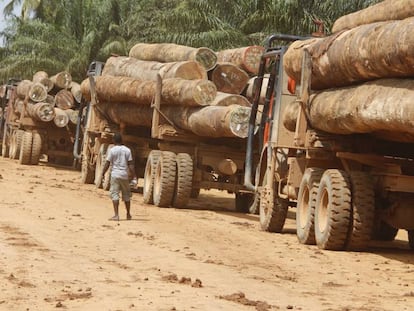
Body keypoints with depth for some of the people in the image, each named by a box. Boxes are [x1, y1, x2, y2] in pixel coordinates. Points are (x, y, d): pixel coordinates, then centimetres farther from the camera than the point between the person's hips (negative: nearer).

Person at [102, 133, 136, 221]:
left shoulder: (112, 150, -4)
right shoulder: (127, 150, 3)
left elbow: (107, 164, -5)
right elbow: (130, 164, 0)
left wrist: (102, 174, 5)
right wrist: (134, 176, 2)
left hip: (115, 175, -3)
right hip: (125, 175, 3)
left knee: (114, 194, -2)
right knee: (126, 195, 15)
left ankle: (116, 215, -11)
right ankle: (128, 215, 25)